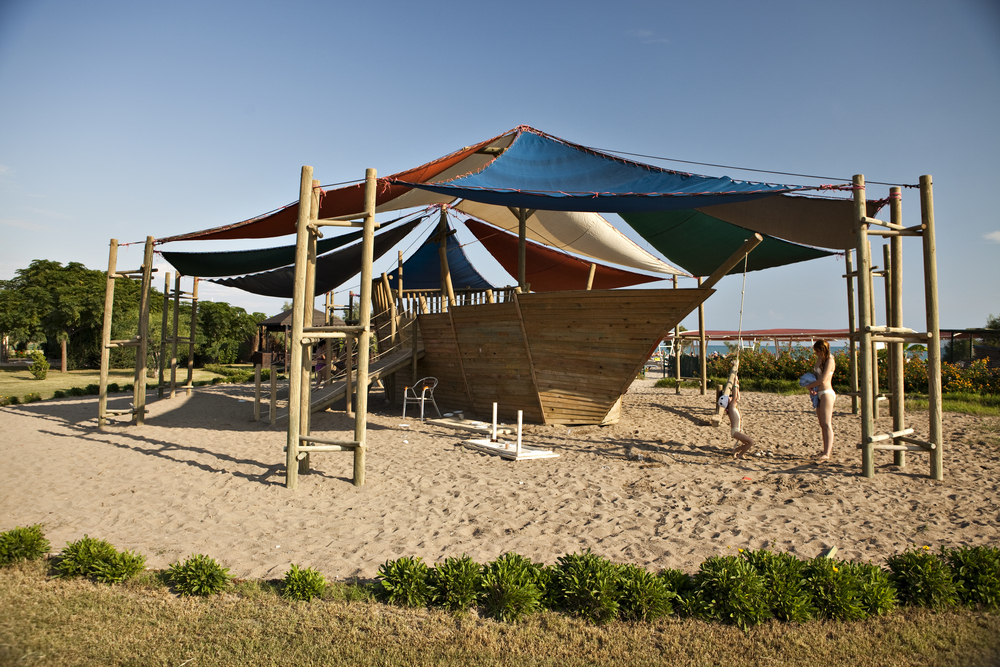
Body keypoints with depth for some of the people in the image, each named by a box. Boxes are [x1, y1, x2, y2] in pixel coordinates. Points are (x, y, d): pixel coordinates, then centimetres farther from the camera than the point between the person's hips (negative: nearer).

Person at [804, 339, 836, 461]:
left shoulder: (829, 360, -11)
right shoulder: (819, 359, 14)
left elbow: (823, 379, -18)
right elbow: (815, 375, 17)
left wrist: (809, 386, -6)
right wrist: (811, 388, -1)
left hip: (826, 393, -9)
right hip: (818, 394, 9)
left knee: (827, 424, -12)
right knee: (822, 424, 11)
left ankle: (827, 454, -16)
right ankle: (826, 449, 18)